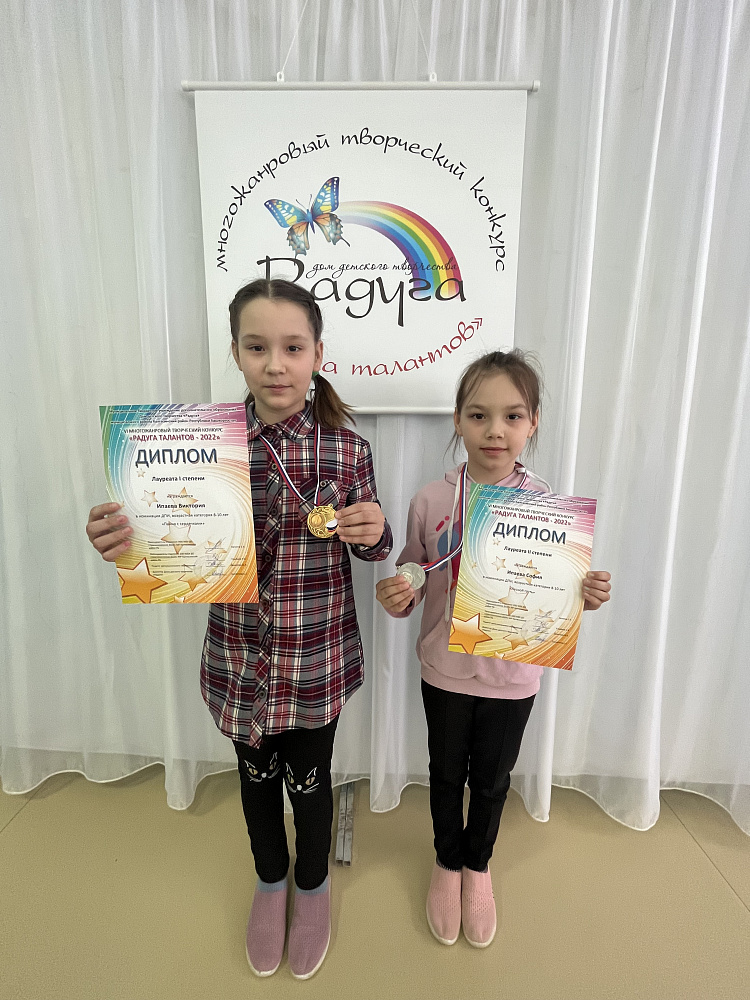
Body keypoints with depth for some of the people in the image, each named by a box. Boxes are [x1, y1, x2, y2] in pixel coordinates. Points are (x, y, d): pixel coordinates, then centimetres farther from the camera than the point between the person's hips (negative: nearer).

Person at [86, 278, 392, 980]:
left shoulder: (347, 449, -12)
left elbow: (371, 551, 0)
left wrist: (374, 532, -23)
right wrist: (127, 540, -23)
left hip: (318, 658, -1)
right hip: (240, 657, 2)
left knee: (308, 777, 20)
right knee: (256, 774, 24)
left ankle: (312, 883, 53)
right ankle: (269, 879, 56)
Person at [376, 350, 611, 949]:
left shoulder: (546, 503, -11)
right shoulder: (430, 501, -13)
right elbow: (411, 581, -2)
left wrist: (586, 595, -21)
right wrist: (397, 600, -23)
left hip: (513, 675, 1)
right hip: (445, 670, 0)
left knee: (492, 779, 22)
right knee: (447, 774, 22)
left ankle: (478, 866, 53)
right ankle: (447, 864, 52)